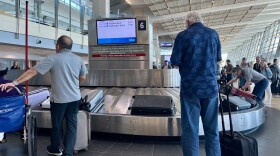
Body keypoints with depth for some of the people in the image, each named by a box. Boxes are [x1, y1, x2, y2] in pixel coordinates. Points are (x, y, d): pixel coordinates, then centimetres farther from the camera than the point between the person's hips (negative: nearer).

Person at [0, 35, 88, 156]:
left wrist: (15, 82, -8)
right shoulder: (78, 59, 1)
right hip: (75, 98, 3)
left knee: (57, 124, 16)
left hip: (59, 99, -3)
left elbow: (32, 71, -12)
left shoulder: (52, 58, -11)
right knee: (72, 124, 11)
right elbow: (82, 78, 10)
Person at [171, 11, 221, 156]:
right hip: (211, 86, 3)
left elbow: (175, 61, -5)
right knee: (212, 128, 12)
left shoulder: (183, 35, -4)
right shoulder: (213, 34, 7)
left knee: (190, 128, 3)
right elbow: (218, 58, 16)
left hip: (190, 87, -3)